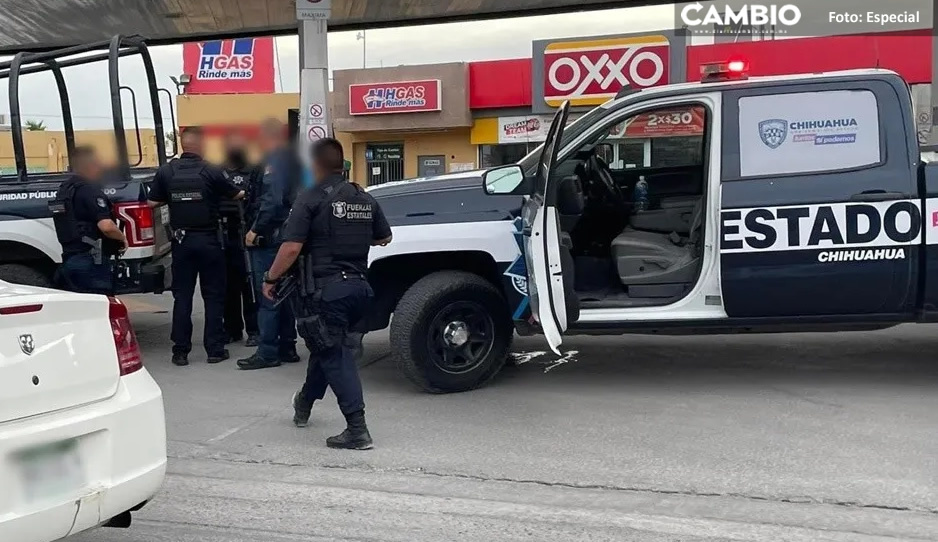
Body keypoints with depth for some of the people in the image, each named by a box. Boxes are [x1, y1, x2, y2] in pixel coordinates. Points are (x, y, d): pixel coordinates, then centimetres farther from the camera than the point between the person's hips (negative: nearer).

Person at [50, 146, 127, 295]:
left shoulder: (64, 189, 16)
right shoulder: (89, 189, -14)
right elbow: (106, 226, -25)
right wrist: (123, 238, -7)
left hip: (69, 259, 10)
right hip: (91, 262, -10)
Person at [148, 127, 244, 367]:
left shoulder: (165, 172, -2)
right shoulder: (211, 172, -7)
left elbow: (153, 203, 2)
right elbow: (234, 194, 4)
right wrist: (247, 192, 25)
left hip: (182, 240, 2)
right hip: (209, 240, -2)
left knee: (182, 296, 8)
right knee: (213, 295, 7)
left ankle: (181, 351, 9)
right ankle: (215, 349, 9)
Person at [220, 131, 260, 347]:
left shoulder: (253, 173, 2)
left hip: (244, 238, -4)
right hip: (222, 237, 4)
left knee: (249, 284, -2)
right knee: (227, 285, 9)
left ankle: (253, 330, 6)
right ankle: (232, 329, 20)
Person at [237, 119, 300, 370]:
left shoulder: (274, 161, -13)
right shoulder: (292, 160, 15)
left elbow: (272, 200, -24)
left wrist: (256, 230, -18)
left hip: (270, 237, -10)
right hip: (288, 235, 10)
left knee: (268, 296, -6)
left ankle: (267, 353, -2)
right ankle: (287, 347, 20)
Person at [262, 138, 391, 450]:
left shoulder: (311, 199, -10)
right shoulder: (364, 199, 9)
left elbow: (291, 248, -17)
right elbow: (384, 238, 20)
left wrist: (270, 279, -4)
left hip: (325, 289, -7)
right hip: (358, 286, 7)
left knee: (334, 355, -1)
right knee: (326, 346, 24)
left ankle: (357, 430, -6)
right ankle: (304, 403, 43)